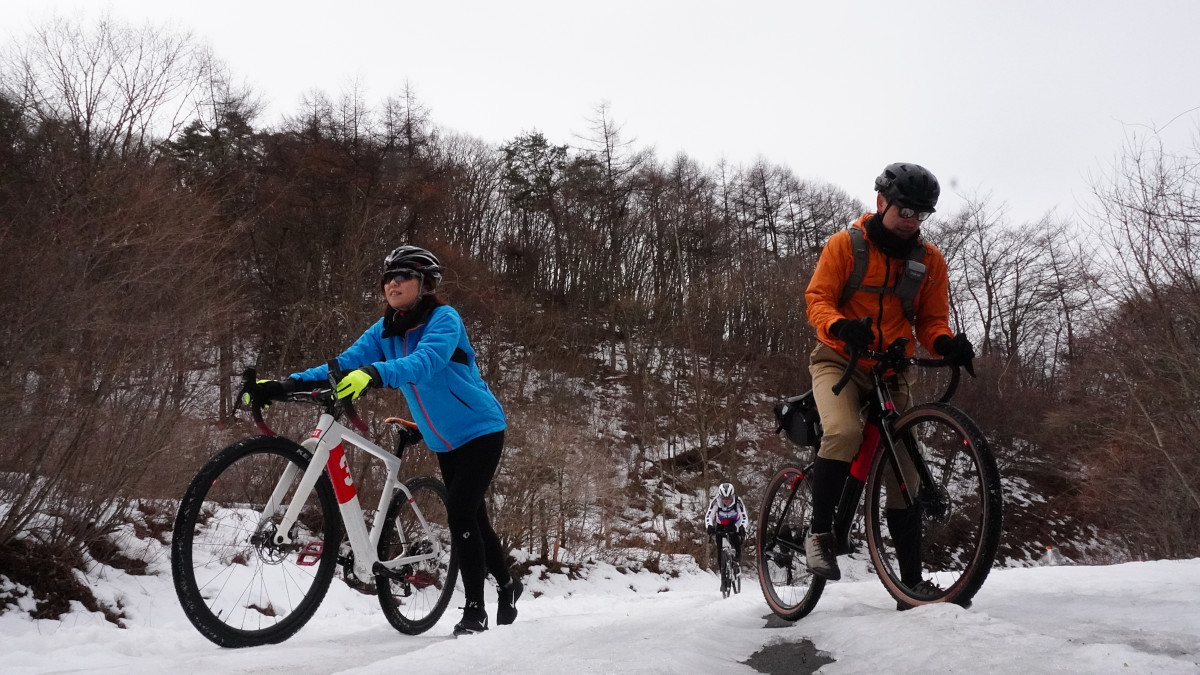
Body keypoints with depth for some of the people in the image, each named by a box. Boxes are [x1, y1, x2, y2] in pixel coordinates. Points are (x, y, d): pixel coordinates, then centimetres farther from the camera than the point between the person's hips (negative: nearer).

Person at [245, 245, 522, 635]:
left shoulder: (444, 319, -21)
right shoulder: (385, 331, -1)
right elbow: (345, 363, -13)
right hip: (444, 441, 7)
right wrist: (287, 384, -26)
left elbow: (425, 362, -41)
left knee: (460, 513, -16)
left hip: (481, 430, -7)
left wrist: (374, 373, -57)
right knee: (471, 516, 16)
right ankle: (508, 584, 39)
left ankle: (475, 612, -4)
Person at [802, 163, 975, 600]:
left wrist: (946, 343, -21)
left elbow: (932, 319, 4)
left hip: (890, 372, 3)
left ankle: (912, 581, 10)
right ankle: (820, 532, -18)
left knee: (903, 477, 1)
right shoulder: (845, 244, -5)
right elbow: (817, 299, -10)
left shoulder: (929, 260, 3)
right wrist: (841, 326, -34)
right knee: (844, 433, -34)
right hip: (839, 361, -3)